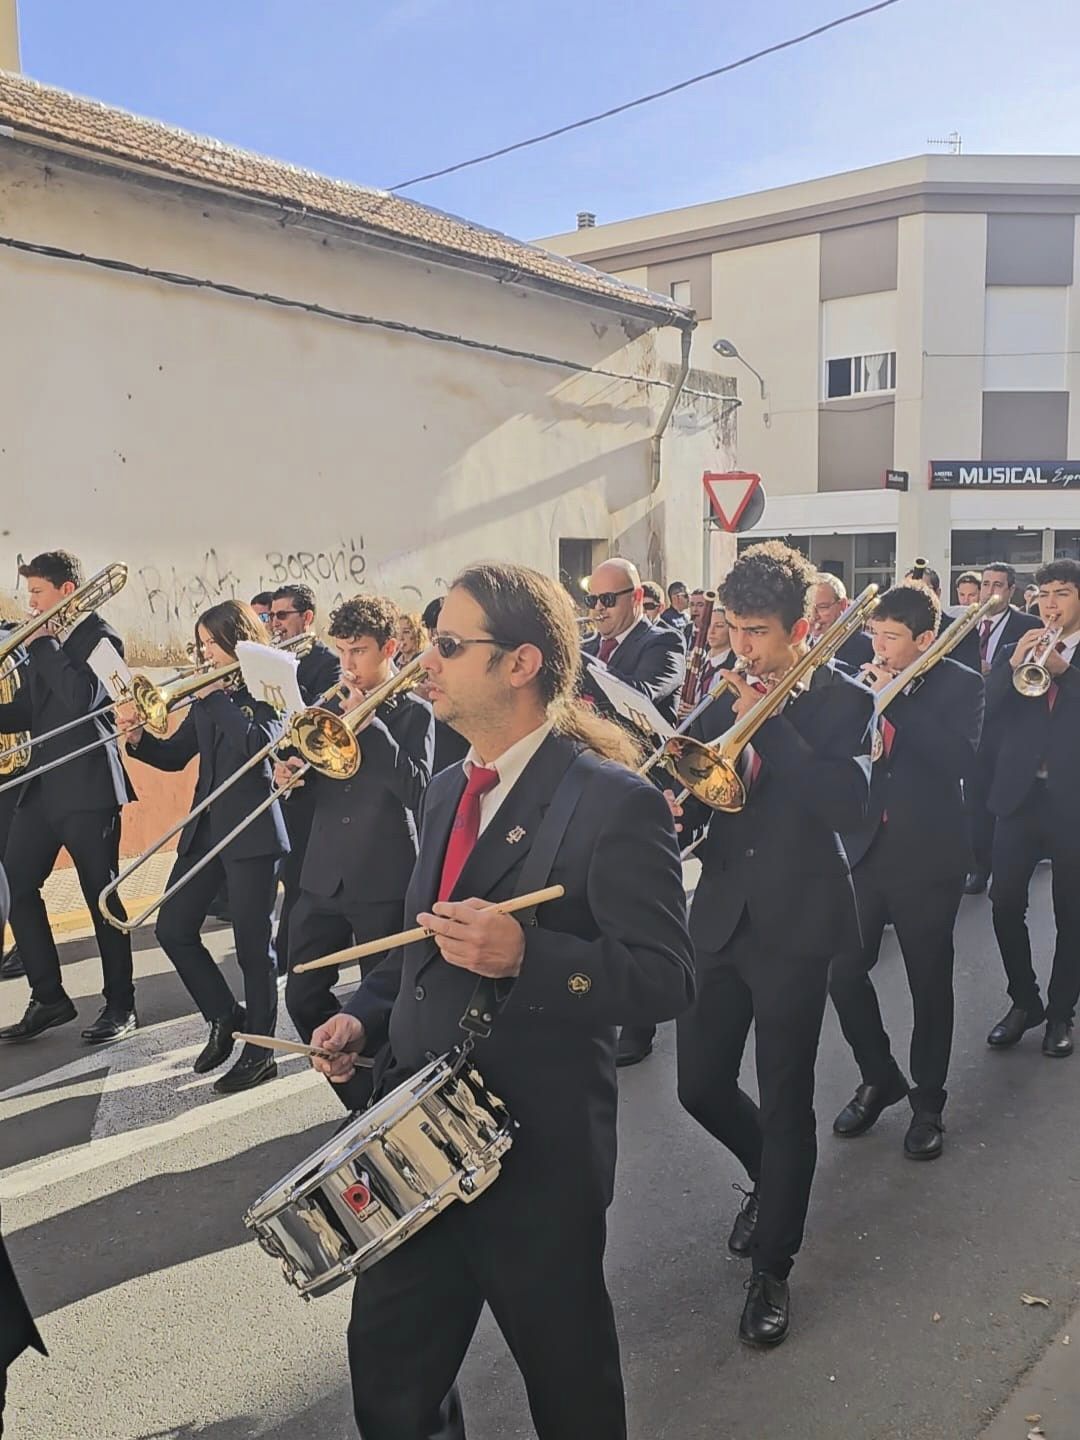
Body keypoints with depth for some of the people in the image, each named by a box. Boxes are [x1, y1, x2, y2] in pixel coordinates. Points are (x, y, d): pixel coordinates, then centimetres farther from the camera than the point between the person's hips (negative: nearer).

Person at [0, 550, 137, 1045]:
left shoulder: (101, 637, -7)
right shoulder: (45, 640, 14)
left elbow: (85, 696, -25)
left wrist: (43, 646, -14)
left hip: (88, 789, -8)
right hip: (41, 785, 8)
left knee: (102, 898, 0)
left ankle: (120, 1005, 13)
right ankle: (49, 998, 19)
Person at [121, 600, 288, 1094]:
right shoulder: (210, 695, 13)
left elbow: (258, 743, -24)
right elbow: (175, 755, 14)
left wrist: (218, 697, -17)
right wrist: (138, 738, -4)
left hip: (252, 831, -7)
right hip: (206, 828, 7)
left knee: (252, 944, -1)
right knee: (173, 929, 7)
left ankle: (259, 1052, 13)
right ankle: (225, 1017, 26)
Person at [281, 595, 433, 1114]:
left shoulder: (413, 712, -2)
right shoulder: (333, 704, 12)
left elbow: (416, 787, -16)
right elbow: (311, 780, 17)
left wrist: (369, 724, -18)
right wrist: (290, 774, -6)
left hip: (385, 880, -5)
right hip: (323, 875, 5)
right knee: (304, 997, 6)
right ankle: (359, 1096, 25)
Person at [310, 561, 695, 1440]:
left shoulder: (613, 802, -17)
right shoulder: (448, 791, 8)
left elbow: (667, 979, -20)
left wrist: (526, 956, -32)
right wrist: (368, 1014, 3)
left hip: (536, 1152, -7)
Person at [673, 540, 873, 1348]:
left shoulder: (843, 702, -6)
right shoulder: (724, 697, 5)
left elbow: (849, 808, -20)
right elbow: (694, 794, 7)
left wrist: (771, 727, -21)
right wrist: (678, 810, -16)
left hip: (795, 924, -4)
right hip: (721, 916, 4)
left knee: (786, 1101, 3)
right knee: (701, 1085, 9)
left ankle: (773, 1267, 21)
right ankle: (771, 1178, 40)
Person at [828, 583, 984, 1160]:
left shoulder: (959, 685, -5)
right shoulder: (866, 680, 5)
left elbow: (959, 760, -20)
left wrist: (894, 700, -23)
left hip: (927, 854, -3)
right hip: (863, 847, 4)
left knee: (929, 983, 8)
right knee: (844, 973, 4)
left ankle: (928, 1101, 26)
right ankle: (879, 1077, 27)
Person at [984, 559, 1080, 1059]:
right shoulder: (1014, 652, 8)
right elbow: (989, 713, -3)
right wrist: (1014, 665, -16)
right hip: (1019, 795, 2)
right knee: (1005, 905, 3)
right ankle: (1024, 1001, 21)